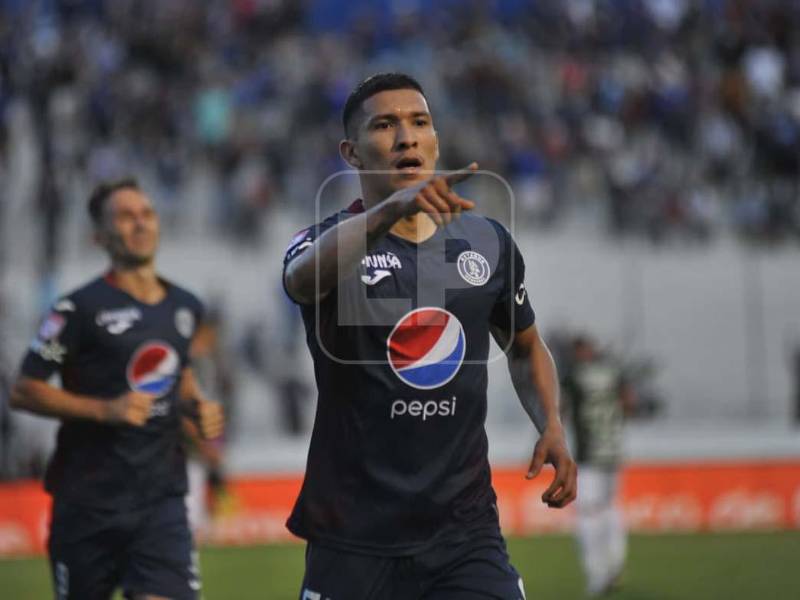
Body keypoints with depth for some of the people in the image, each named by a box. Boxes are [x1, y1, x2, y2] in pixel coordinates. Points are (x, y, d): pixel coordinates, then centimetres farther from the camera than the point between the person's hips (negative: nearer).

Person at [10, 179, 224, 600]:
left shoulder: (186, 308, 10)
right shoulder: (80, 310, -8)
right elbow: (23, 392, -8)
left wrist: (199, 407, 7)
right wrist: (106, 410, -18)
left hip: (161, 498, 4)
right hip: (89, 499, -3)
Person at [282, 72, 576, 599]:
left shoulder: (488, 241, 9)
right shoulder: (328, 239, -4)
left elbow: (526, 345, 24)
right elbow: (303, 278, -30)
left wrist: (551, 427, 4)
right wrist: (390, 209, -47)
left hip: (466, 535, 2)